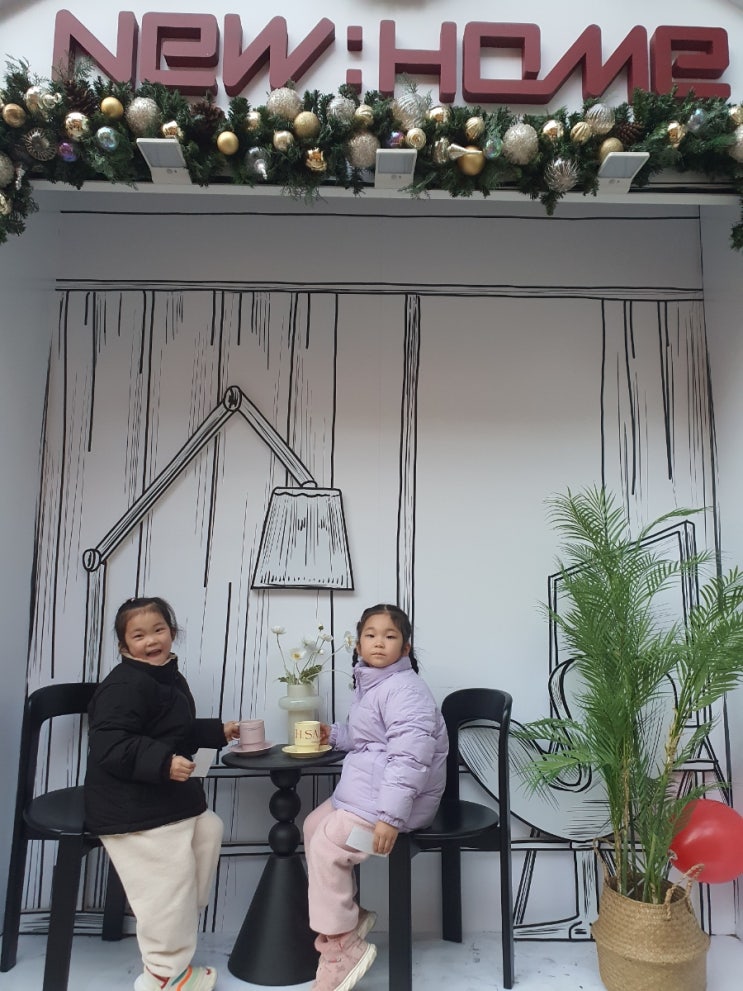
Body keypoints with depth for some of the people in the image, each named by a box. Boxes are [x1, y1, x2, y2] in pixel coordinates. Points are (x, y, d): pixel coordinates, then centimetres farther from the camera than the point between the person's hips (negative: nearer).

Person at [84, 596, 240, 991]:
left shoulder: (170, 677, 10)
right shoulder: (125, 685, -24)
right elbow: (108, 745, -32)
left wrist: (218, 731, 20)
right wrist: (162, 763, -38)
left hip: (170, 799, 11)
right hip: (132, 809, -11)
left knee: (208, 829, 22)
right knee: (168, 883, -4)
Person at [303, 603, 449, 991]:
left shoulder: (404, 688, -21)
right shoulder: (371, 683, 12)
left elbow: (410, 755, -30)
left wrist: (390, 816, -33)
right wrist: (335, 734, 14)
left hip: (394, 794, -11)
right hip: (363, 789, 11)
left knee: (327, 845, -14)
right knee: (313, 827, 13)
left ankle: (342, 947, 2)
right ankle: (348, 914, 23)